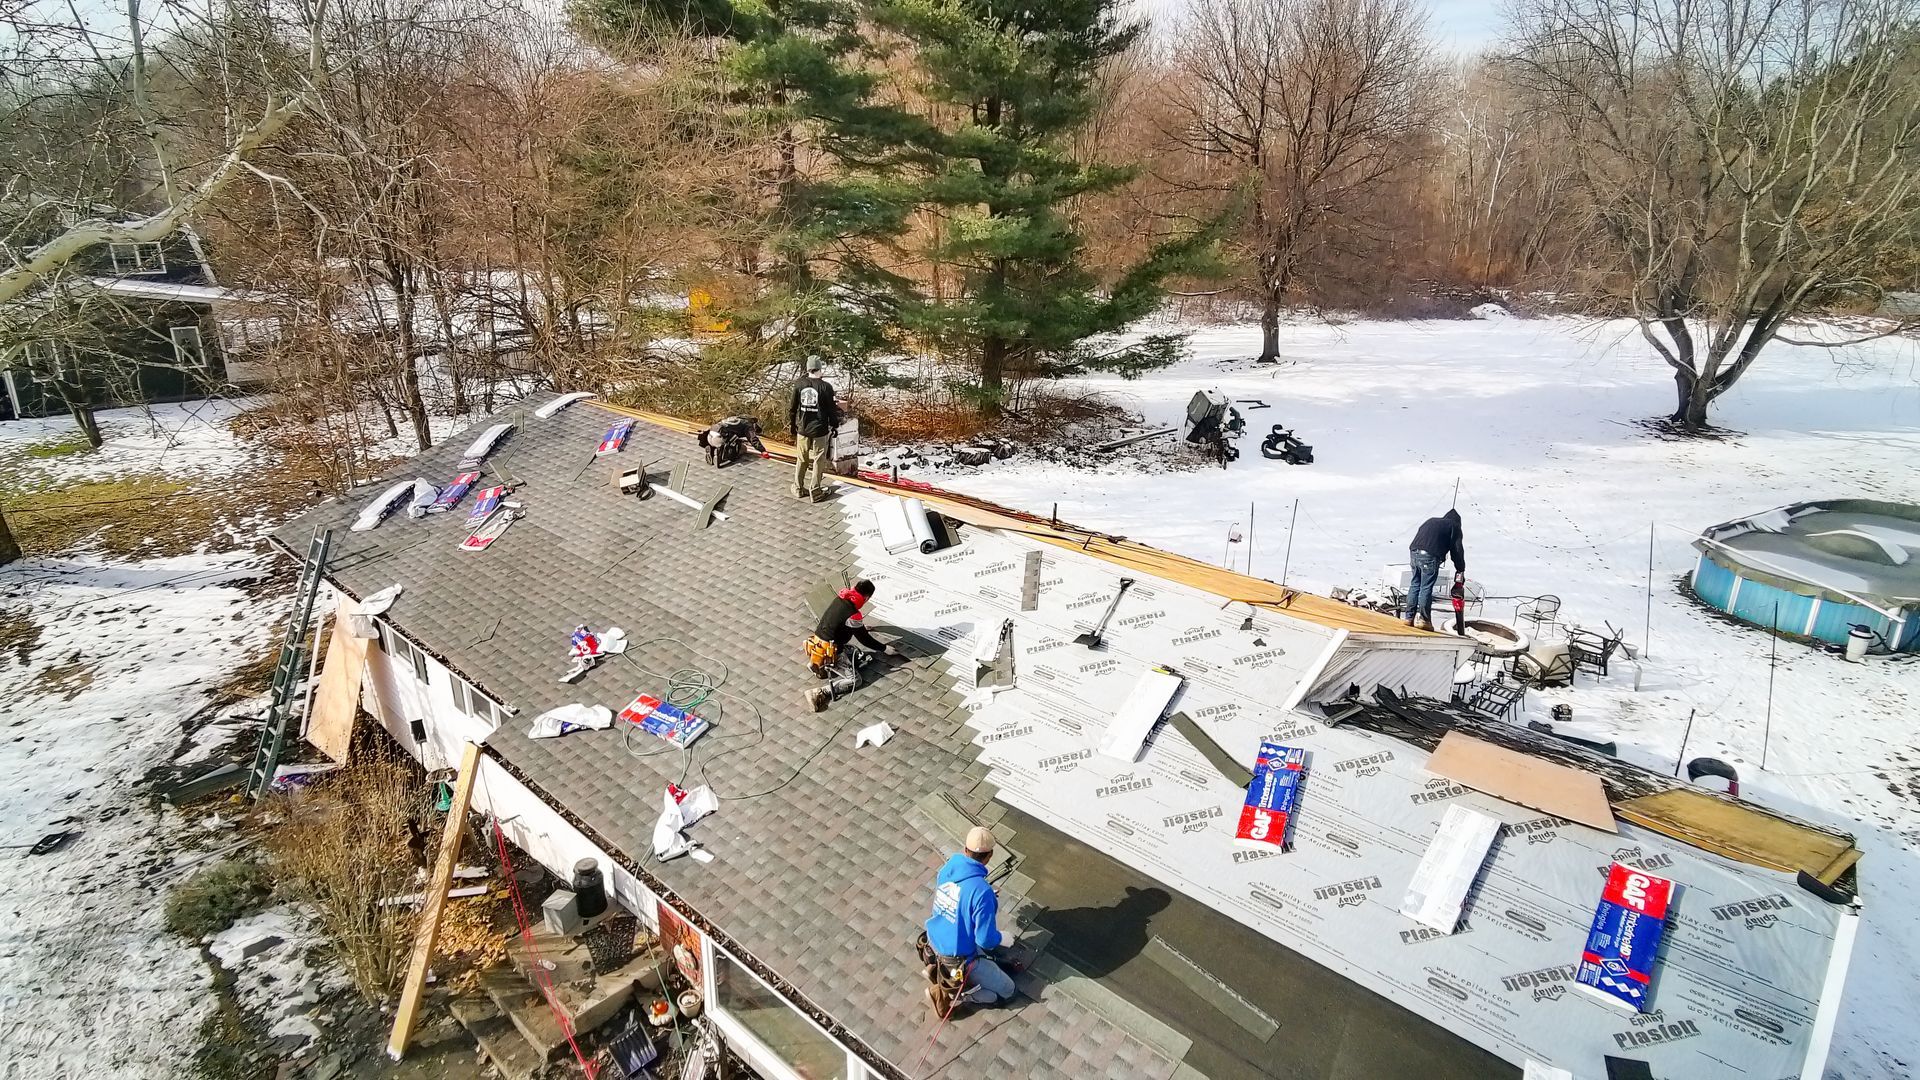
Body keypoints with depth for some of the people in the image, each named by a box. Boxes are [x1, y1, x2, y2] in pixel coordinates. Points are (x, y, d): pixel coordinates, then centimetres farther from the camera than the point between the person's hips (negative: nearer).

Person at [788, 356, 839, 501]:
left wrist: (793, 425, 17)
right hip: (820, 431, -3)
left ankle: (798, 489, 22)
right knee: (818, 462, 7)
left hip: (802, 430, 3)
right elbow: (832, 410, -7)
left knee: (801, 461, 16)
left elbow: (791, 408, 4)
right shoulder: (826, 387, -12)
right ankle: (814, 491, 9)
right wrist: (834, 426, 7)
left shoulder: (799, 385, -3)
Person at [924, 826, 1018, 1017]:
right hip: (959, 958, -7)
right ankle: (947, 996, -1)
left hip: (936, 943, 7)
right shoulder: (981, 891, -31)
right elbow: (987, 940, -25)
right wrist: (996, 938, -2)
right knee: (1006, 990, 11)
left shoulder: (947, 868, -8)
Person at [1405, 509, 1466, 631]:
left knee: (1415, 585, 13)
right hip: (1430, 556, -6)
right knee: (1426, 587, -2)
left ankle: (1409, 616, 15)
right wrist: (1460, 570, 13)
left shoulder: (1430, 521, 29)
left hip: (1414, 552, 6)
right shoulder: (1454, 527, 11)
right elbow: (1457, 550, 7)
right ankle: (1423, 619, 1)